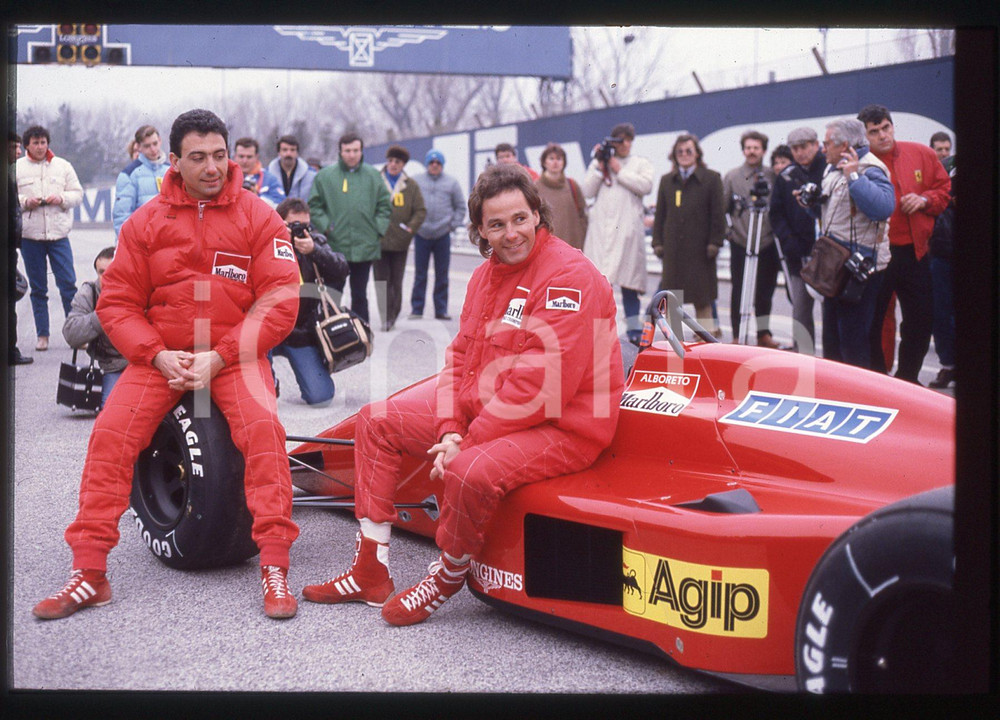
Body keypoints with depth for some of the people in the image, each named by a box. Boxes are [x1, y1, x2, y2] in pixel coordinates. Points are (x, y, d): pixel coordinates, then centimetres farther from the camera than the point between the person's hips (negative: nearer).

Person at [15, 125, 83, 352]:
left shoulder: (62, 166, 9)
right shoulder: (16, 168, 5)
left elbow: (78, 194, 9)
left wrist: (62, 198, -9)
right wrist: (25, 202, -12)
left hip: (58, 233, 0)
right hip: (29, 235, 0)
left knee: (68, 284, -5)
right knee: (37, 288, 6)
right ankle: (42, 335, 13)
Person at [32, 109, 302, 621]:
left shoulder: (258, 218, -1)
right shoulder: (146, 222, 3)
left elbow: (280, 302, -6)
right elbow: (116, 302, 4)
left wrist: (218, 358, -15)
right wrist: (158, 356, -12)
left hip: (235, 355, -1)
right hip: (160, 354, 2)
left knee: (262, 425, -28)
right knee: (111, 434, -18)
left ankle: (274, 568, -20)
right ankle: (89, 572, -8)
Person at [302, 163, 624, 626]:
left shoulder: (567, 276, -20)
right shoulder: (486, 275, 10)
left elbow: (540, 386, -26)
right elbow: (460, 357, 10)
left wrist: (468, 443, -22)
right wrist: (449, 429, -8)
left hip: (560, 426, -9)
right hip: (482, 405, 9)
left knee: (470, 472, -37)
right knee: (377, 421, 8)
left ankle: (448, 577, -4)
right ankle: (371, 573, 11)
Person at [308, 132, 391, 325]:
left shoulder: (373, 175, 7)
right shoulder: (325, 176, 3)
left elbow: (385, 206, 12)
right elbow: (314, 206, 5)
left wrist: (379, 229, 1)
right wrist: (325, 226, -6)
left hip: (365, 248, 2)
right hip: (334, 245, -1)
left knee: (360, 294, 10)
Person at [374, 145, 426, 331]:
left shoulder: (411, 185, 7)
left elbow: (420, 211, 7)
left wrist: (410, 229, -6)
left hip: (400, 241, 1)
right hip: (378, 241, -1)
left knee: (396, 281, 6)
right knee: (382, 280, -2)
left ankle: (392, 316, 18)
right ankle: (386, 318, 1)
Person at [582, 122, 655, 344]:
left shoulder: (641, 163, 13)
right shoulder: (598, 163, 16)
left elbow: (645, 186, -6)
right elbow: (587, 191, 6)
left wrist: (619, 170, -4)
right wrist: (600, 167, -2)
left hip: (628, 227, -1)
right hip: (601, 228, 1)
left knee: (628, 278, -1)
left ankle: (633, 329, 3)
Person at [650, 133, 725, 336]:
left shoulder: (711, 179, 3)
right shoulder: (667, 181, 12)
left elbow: (718, 213, 0)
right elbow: (660, 214, 12)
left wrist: (715, 242, -7)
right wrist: (658, 242, 4)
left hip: (699, 246, -3)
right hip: (673, 247, 3)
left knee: (702, 296, 2)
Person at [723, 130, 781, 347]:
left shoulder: (772, 177, 6)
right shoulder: (732, 177, 3)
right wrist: (725, 231, -3)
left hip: (767, 242, 2)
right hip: (741, 243, -2)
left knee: (765, 291, 8)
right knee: (739, 291, 1)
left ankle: (763, 333, 19)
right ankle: (737, 336, 7)